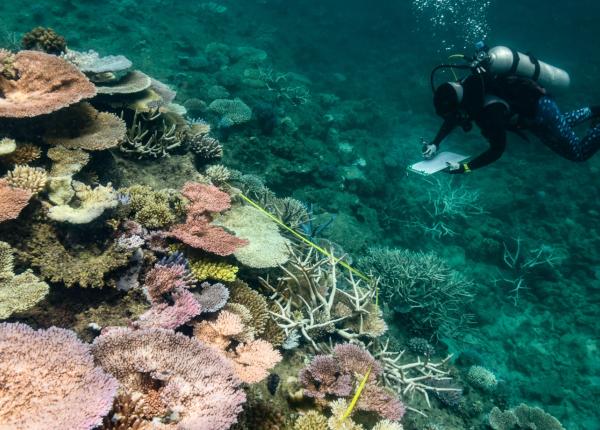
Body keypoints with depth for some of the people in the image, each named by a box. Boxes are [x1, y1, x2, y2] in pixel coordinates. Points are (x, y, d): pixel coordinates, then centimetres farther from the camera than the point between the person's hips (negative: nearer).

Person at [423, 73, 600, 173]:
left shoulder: (490, 109, -43)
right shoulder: (465, 89, -20)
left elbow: (497, 150, -35)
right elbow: (452, 120, -3)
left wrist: (465, 168, -37)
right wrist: (435, 143, -15)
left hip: (542, 111, -8)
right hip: (531, 104, 8)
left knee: (579, 154, 9)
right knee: (563, 124, 36)